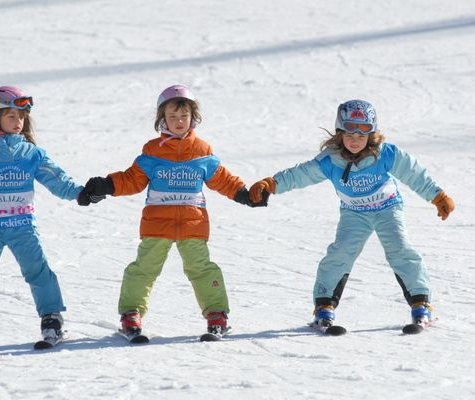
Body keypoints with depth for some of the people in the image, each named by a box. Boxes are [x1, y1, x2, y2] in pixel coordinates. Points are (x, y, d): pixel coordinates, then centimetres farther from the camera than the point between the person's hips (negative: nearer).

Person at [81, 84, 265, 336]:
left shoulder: (202, 152, 6)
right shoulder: (152, 151, 3)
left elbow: (221, 179, 16)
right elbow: (133, 179, 4)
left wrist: (243, 193, 7)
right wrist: (107, 186, -9)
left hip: (193, 222, 0)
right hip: (157, 222, 0)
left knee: (201, 267, 1)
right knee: (145, 267, 1)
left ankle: (216, 312, 7)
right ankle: (131, 312, 10)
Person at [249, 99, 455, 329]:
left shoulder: (387, 155, -24)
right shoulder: (329, 162, -21)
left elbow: (415, 175, -15)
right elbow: (298, 175, -19)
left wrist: (439, 198, -11)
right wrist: (270, 184, -32)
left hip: (387, 209, -1)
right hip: (354, 214, 1)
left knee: (400, 251, -16)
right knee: (340, 253, -16)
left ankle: (420, 301, -2)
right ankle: (324, 304, -2)